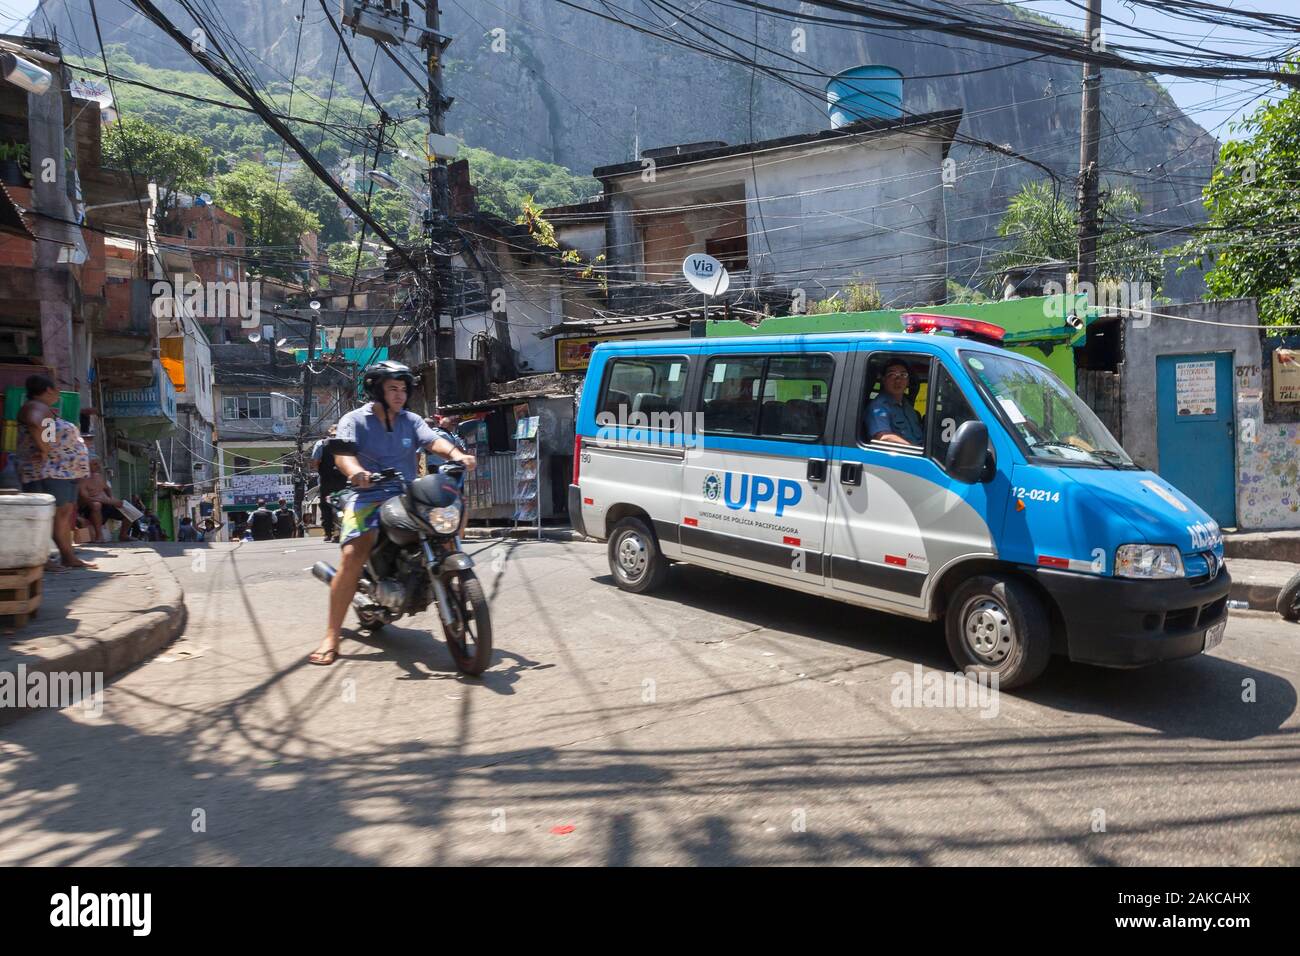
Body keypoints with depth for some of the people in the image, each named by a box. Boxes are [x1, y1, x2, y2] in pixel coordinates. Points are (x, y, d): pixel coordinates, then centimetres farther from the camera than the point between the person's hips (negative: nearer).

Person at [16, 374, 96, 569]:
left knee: (65, 514, 11)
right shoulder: (36, 407, -11)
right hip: (48, 472, -10)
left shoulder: (47, 410, 21)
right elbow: (34, 422, -34)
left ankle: (69, 557, 15)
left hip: (64, 472, 10)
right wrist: (43, 447, -29)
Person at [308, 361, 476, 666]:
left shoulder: (411, 420, 16)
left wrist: (456, 454, -24)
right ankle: (331, 637, -19)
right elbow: (342, 452, -11)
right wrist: (355, 472, -35)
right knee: (353, 555, -25)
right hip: (368, 495, -4)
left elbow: (433, 440, 0)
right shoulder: (354, 420, 5)